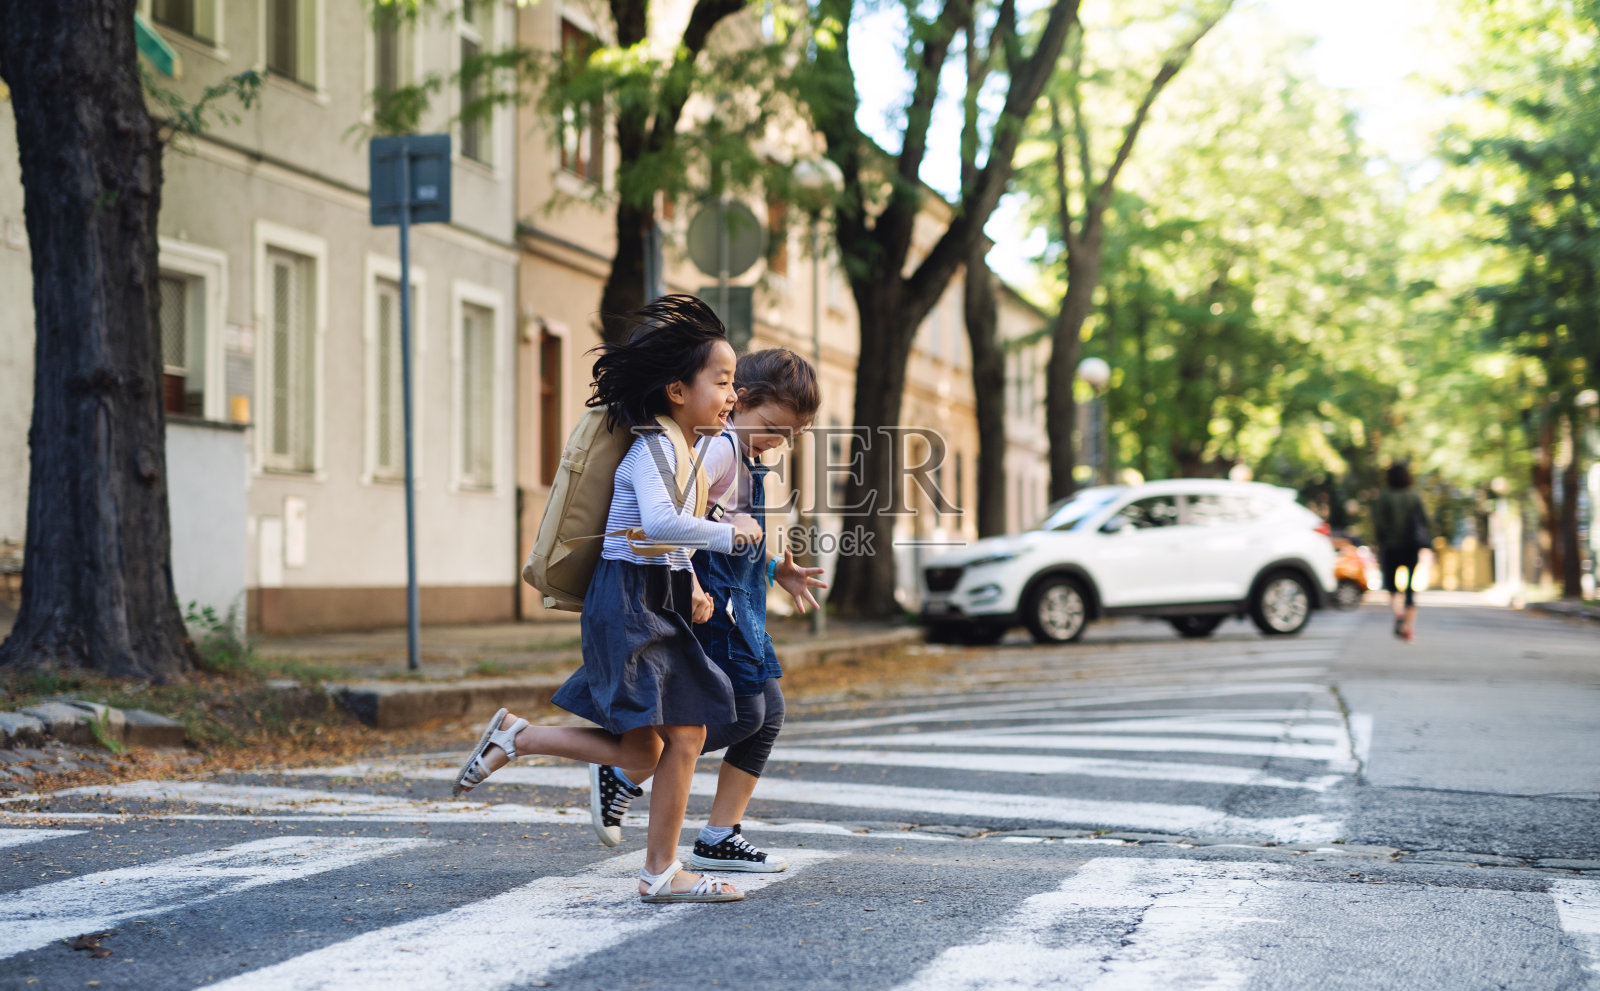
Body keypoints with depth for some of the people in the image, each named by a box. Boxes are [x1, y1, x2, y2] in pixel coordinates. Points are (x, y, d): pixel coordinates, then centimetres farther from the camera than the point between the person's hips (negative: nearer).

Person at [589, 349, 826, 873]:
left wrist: (776, 570, 19)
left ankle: (719, 838, 13)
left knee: (769, 712, 8)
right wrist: (689, 586, -30)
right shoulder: (720, 447, -14)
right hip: (713, 603, -10)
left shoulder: (746, 457, 18)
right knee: (742, 714, -9)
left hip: (741, 605, 10)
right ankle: (620, 775, 1)